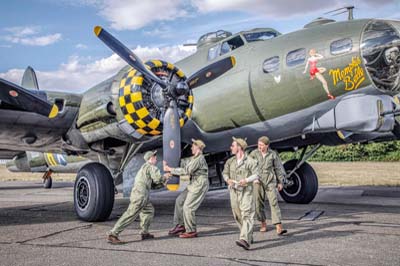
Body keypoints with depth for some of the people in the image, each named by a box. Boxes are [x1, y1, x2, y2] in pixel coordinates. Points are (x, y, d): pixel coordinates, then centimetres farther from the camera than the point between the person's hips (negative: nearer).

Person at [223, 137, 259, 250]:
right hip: (234, 191, 6)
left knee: (247, 215, -13)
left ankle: (245, 240, -23)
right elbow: (225, 172, 17)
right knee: (238, 216, 10)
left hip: (246, 191, -6)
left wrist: (247, 180, -20)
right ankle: (249, 236, 26)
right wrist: (227, 179, -4)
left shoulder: (250, 161, -5)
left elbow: (256, 174, -5)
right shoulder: (230, 161, 11)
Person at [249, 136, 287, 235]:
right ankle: (263, 224, 26)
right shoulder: (254, 153, -1)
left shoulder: (273, 154, -1)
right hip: (257, 181, 1)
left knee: (274, 203, -10)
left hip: (270, 181, -1)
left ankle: (279, 228, -14)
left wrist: (280, 182, 10)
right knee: (258, 204, 6)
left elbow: (278, 168, 8)